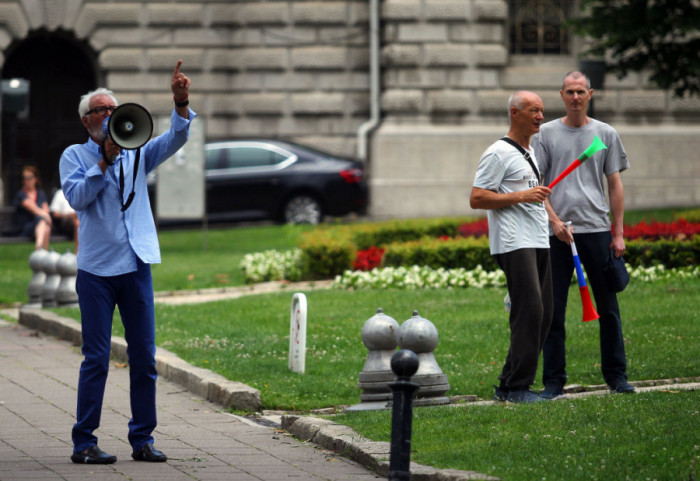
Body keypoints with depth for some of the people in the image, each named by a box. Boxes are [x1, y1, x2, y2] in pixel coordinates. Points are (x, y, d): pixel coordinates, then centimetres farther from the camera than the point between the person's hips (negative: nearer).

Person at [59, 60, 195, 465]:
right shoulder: (75, 156, 5)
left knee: (145, 357, 4)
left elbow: (174, 140, -2)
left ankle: (143, 438, 12)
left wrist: (181, 104, -18)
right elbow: (76, 197, -10)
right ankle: (84, 442, 1)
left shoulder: (136, 153, 12)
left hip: (137, 266, 3)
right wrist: (105, 161, -14)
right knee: (97, 358, -4)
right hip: (97, 269, -3)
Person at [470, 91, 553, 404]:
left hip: (538, 243, 9)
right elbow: (477, 199, -13)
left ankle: (509, 385, 9)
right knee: (529, 312, -15)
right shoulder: (499, 153, -6)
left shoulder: (530, 154, 22)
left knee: (543, 316, 5)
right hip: (514, 245, -9)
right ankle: (516, 387, -12)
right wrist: (522, 196, -17)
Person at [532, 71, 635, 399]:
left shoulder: (606, 134, 10)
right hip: (558, 232, -1)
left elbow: (615, 185, 10)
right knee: (554, 309, 0)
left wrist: (618, 233, 4)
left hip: (597, 228, 1)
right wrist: (554, 220, -11)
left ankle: (616, 375, 11)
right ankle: (554, 380, 5)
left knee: (608, 306, 3)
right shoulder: (546, 134, 6)